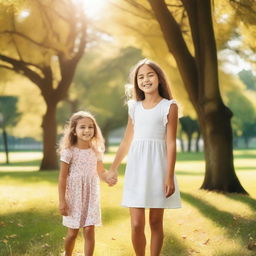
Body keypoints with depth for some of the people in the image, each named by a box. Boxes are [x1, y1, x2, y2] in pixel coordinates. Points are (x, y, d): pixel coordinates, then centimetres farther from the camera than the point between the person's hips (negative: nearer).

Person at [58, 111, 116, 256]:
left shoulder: (96, 151, 1)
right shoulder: (69, 151, -11)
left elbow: (100, 171, 10)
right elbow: (62, 178, -9)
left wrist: (108, 178, -14)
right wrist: (62, 201, -11)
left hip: (91, 196, 3)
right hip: (74, 196, -2)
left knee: (89, 230, -2)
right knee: (73, 232, 8)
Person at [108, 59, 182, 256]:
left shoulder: (169, 106, -1)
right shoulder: (134, 107, 10)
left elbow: (171, 143, -6)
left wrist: (170, 177, -12)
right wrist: (113, 168, 19)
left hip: (157, 168, -3)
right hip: (136, 168, 3)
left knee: (155, 222, 4)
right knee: (136, 225, -2)